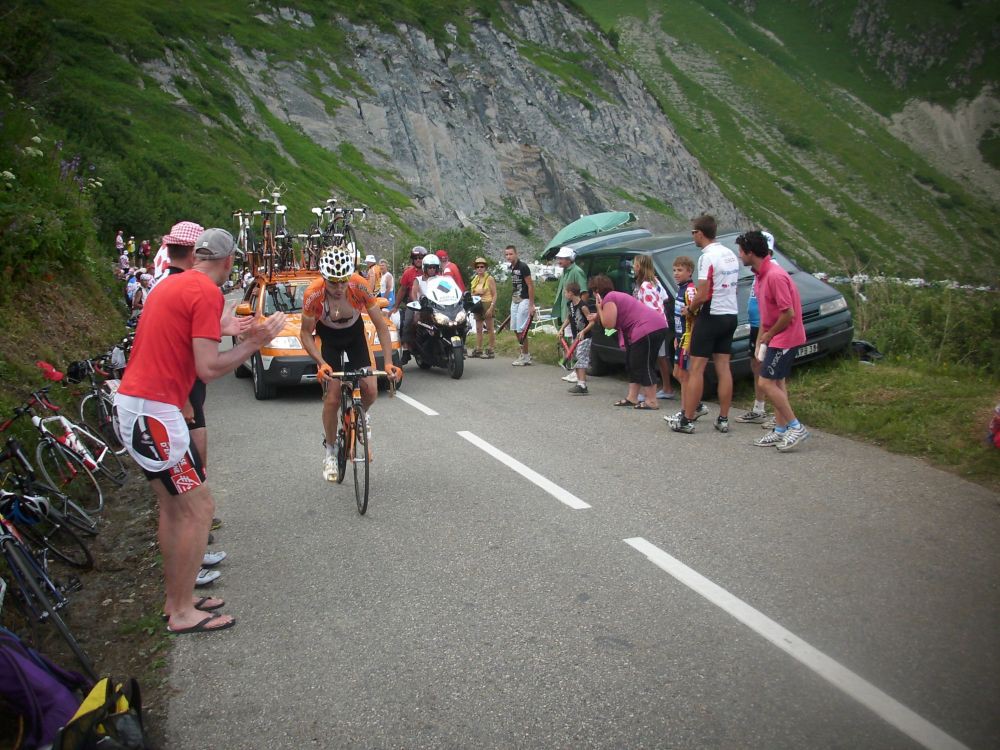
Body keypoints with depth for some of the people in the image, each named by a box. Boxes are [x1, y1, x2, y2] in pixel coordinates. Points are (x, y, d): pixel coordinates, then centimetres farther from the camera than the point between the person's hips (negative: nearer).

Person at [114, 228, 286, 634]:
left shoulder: (172, 284, 15)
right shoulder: (208, 293, -13)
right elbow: (208, 368, -19)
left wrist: (235, 335, 26)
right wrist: (254, 342, -9)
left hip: (132, 402, 10)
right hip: (154, 409, -10)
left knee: (173, 505, 17)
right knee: (198, 507, -2)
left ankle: (176, 599, 27)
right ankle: (183, 613, 7)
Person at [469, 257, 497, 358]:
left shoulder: (490, 278, -5)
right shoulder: (474, 279, 14)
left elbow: (494, 294, -9)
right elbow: (473, 293, 19)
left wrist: (491, 307, -18)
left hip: (487, 304, -7)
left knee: (489, 329, -3)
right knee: (478, 329, 8)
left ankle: (491, 350, -2)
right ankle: (478, 349, 12)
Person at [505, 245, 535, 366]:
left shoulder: (523, 267, -15)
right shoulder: (511, 267, 10)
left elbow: (530, 286, -16)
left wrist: (531, 305, -18)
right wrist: (512, 300, 16)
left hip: (524, 301, -9)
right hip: (515, 300, 9)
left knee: (521, 330, -6)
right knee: (515, 329, 12)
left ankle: (525, 357, 3)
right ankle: (524, 354, 23)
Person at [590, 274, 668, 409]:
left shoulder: (609, 298, -7)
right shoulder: (616, 295, 24)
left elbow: (608, 324, -11)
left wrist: (599, 308, -1)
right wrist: (598, 316, 24)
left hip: (648, 329, -11)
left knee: (643, 366, -7)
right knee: (633, 363, 17)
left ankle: (652, 401, -5)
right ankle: (632, 398, 20)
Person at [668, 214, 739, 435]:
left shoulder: (708, 257, -16)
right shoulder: (731, 255, 11)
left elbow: (702, 295, -21)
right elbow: (731, 288, 15)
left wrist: (690, 308, -1)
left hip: (711, 316, -8)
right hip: (730, 315, 8)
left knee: (696, 369, -3)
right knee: (723, 367, 9)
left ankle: (687, 420, -1)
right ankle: (723, 419, 12)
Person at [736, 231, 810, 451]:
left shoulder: (775, 276, -23)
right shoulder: (761, 274, 8)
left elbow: (789, 313, -24)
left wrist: (768, 335, -12)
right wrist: (760, 339, 9)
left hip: (785, 337, -10)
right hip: (774, 337, 10)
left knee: (766, 383, -10)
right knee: (777, 383, 13)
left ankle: (796, 427, -2)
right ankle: (781, 430, 20)